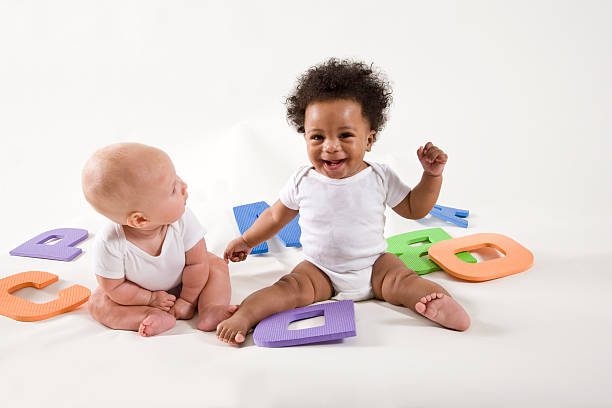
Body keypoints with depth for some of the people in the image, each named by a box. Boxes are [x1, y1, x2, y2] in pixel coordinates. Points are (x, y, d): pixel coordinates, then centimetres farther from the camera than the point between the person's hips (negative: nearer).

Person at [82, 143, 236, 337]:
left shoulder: (182, 219, -34)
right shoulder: (109, 244, -37)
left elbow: (197, 263, -21)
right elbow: (114, 287, -19)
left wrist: (188, 301, -14)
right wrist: (150, 299, -17)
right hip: (142, 293, -1)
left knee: (217, 264, -14)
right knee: (98, 303, -17)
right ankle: (158, 317, -27)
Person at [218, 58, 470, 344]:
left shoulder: (380, 178, -9)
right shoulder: (302, 181, -9)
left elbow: (414, 209, 4)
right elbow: (276, 216, 9)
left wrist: (432, 174, -9)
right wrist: (247, 241, 15)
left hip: (374, 264, 1)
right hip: (320, 269, -1)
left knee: (403, 281, -25)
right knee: (292, 288, -24)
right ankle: (244, 315, -29)